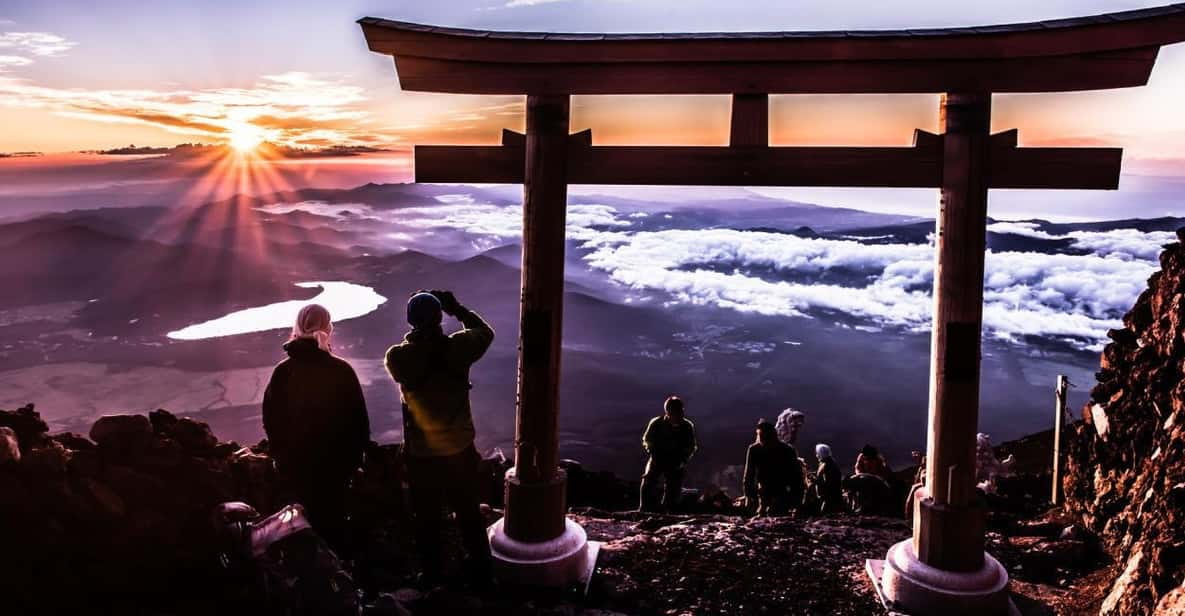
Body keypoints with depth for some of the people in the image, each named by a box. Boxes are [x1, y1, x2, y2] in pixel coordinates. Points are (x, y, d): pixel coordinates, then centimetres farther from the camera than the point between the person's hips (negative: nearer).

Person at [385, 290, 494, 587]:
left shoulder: (398, 358, -18)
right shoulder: (457, 347, -16)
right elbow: (485, 332, 5)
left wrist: (417, 330, 6)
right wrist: (458, 309, 8)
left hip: (420, 454, -1)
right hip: (460, 449, 1)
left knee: (427, 518, 17)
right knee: (469, 513, 20)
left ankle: (432, 575, 29)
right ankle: (480, 572, 32)